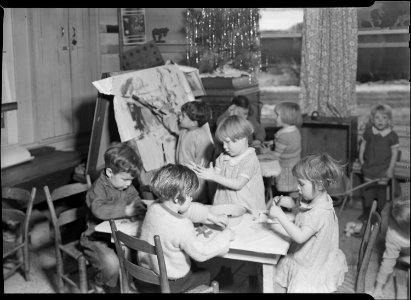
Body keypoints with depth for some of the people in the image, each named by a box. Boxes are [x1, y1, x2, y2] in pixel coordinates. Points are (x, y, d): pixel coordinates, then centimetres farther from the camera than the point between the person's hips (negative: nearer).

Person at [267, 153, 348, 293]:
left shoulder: (320, 213, -31)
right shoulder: (315, 199, -3)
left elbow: (300, 236, -39)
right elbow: (297, 206, 17)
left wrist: (279, 215, -36)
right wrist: (281, 201, -2)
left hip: (311, 268, -9)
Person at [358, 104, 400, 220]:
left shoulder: (392, 136, -12)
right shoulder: (368, 132, -5)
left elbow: (394, 153, -7)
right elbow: (363, 144, 10)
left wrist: (390, 169, -8)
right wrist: (361, 159, 6)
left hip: (383, 169, -2)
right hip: (369, 167, 2)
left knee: (381, 190, 5)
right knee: (368, 190, 10)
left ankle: (380, 213, 21)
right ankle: (366, 212, 25)